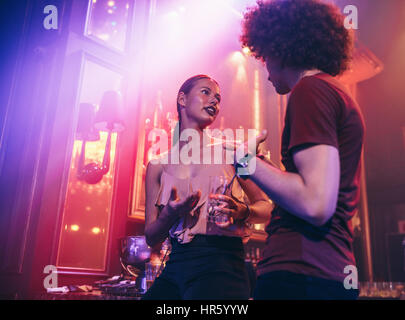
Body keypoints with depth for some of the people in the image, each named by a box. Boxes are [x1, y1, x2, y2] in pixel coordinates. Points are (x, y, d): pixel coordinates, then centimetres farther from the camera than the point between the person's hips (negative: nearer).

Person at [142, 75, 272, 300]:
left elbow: (266, 207, 5)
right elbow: (151, 238, 7)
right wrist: (170, 214, -14)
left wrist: (242, 212, -17)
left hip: (221, 266, -2)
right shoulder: (159, 166, 7)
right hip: (176, 267, 3)